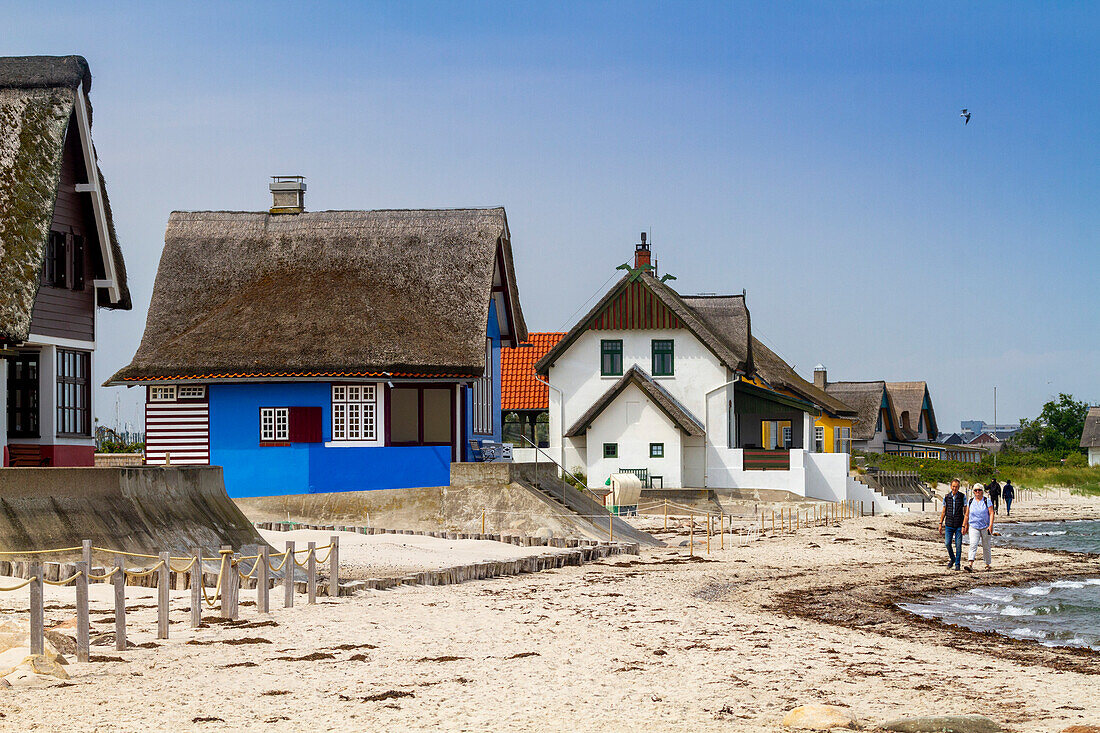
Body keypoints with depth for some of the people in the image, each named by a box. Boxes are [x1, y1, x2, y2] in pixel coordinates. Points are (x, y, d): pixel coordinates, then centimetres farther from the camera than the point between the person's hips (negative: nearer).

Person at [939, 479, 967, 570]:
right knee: (948, 543, -1)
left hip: (959, 525, -2)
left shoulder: (963, 497, -2)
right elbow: (943, 512, 11)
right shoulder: (946, 497, 4)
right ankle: (952, 559, 24)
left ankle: (957, 563, 6)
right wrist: (940, 524, 6)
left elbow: (965, 511, -2)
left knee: (958, 545, -3)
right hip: (949, 525, 2)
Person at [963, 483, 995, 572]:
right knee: (973, 545, -16)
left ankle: (988, 564, 25)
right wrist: (964, 526, 11)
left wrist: (991, 525, -18)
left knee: (986, 547, 9)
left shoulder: (987, 501, -3)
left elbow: (991, 514, -8)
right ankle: (970, 564, -27)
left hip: (985, 527, -1)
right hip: (973, 527, 1)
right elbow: (967, 515, 13)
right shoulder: (970, 502, 7)